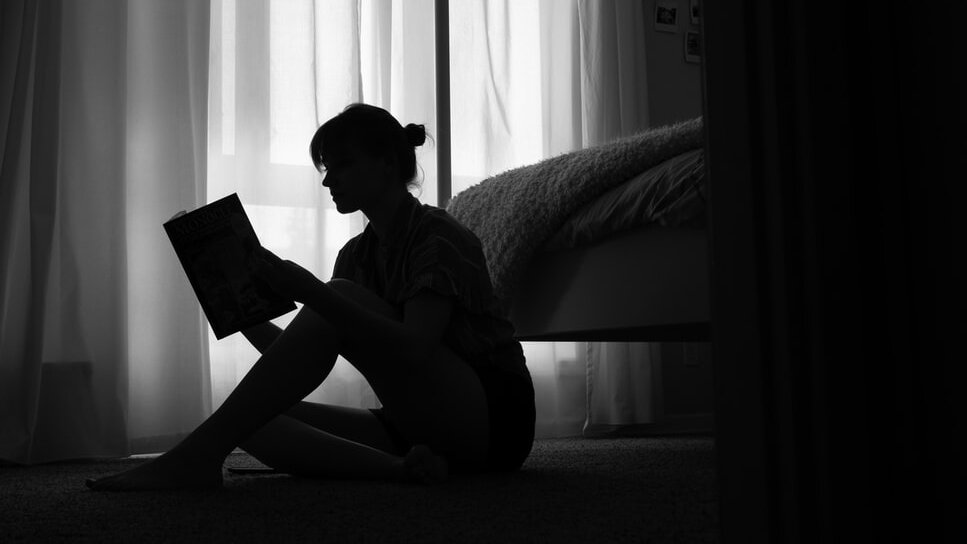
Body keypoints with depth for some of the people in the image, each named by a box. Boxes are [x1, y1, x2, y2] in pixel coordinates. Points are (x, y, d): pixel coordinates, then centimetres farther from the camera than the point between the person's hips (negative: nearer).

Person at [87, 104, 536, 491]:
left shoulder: (436, 235, -8)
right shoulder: (356, 255, 14)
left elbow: (413, 348, -25)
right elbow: (303, 362, 7)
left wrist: (312, 293, -33)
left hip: (492, 420, -7)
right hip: (417, 425, 7)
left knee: (342, 298, -25)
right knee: (254, 418, -12)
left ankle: (197, 455, -32)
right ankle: (398, 468, -31)